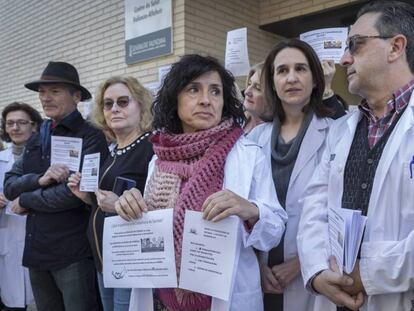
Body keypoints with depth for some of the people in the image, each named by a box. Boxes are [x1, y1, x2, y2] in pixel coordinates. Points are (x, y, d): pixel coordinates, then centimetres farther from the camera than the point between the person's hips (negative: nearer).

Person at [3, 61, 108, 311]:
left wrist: (25, 201, -6)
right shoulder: (36, 140, 12)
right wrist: (40, 179, -16)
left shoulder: (91, 138, -10)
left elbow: (76, 193, -20)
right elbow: (10, 185, 5)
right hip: (37, 251, 7)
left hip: (74, 254, -7)